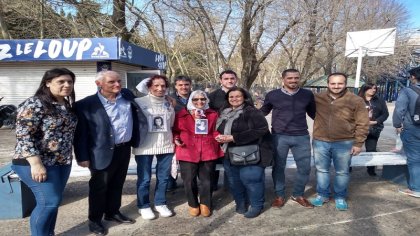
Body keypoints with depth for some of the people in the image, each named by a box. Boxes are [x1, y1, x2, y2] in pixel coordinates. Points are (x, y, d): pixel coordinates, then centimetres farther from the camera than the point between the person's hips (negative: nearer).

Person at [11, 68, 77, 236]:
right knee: (49, 202, -6)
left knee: (54, 201, 14)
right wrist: (36, 163, -23)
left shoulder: (67, 105, 9)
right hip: (37, 163, -7)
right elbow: (23, 135, -19)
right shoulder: (34, 104, -14)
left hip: (62, 162, 7)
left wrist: (68, 157, 14)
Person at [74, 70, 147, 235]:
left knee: (117, 184, 19)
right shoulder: (86, 104, -12)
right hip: (103, 152, -5)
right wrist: (82, 156, -12)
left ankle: (113, 212, 39)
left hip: (124, 149, 5)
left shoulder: (127, 95, 3)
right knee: (99, 186, 9)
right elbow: (80, 133, -10)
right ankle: (95, 219, 29)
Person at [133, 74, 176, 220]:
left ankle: (160, 203, 29)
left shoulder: (169, 104, 10)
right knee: (144, 179, 5)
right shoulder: (139, 102, -5)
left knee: (163, 177, 12)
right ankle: (143, 206, 22)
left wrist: (173, 140, 15)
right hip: (145, 146, -4)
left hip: (166, 145, 4)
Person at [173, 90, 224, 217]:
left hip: (208, 152, 2)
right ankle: (193, 204, 25)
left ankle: (205, 204, 28)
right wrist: (176, 139, -8)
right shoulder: (181, 114, 4)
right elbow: (175, 131, 11)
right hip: (188, 152, -1)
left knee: (206, 180, 8)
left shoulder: (213, 114, 10)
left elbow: (215, 131, 13)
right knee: (189, 181, 3)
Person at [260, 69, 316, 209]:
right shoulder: (272, 95, -1)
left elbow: (313, 113, 16)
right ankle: (279, 196, 28)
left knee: (305, 167, 8)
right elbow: (263, 112, 12)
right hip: (279, 137, -1)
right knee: (278, 167, 9)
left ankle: (298, 195, 29)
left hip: (302, 137, 2)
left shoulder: (307, 95, 3)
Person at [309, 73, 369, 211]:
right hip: (320, 142, 2)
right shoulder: (317, 98, -1)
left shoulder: (356, 100, -6)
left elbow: (362, 124, -3)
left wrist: (358, 143, -4)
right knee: (321, 170, 14)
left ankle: (340, 197, 29)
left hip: (344, 143, -2)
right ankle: (322, 195, 31)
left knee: (342, 172, 10)